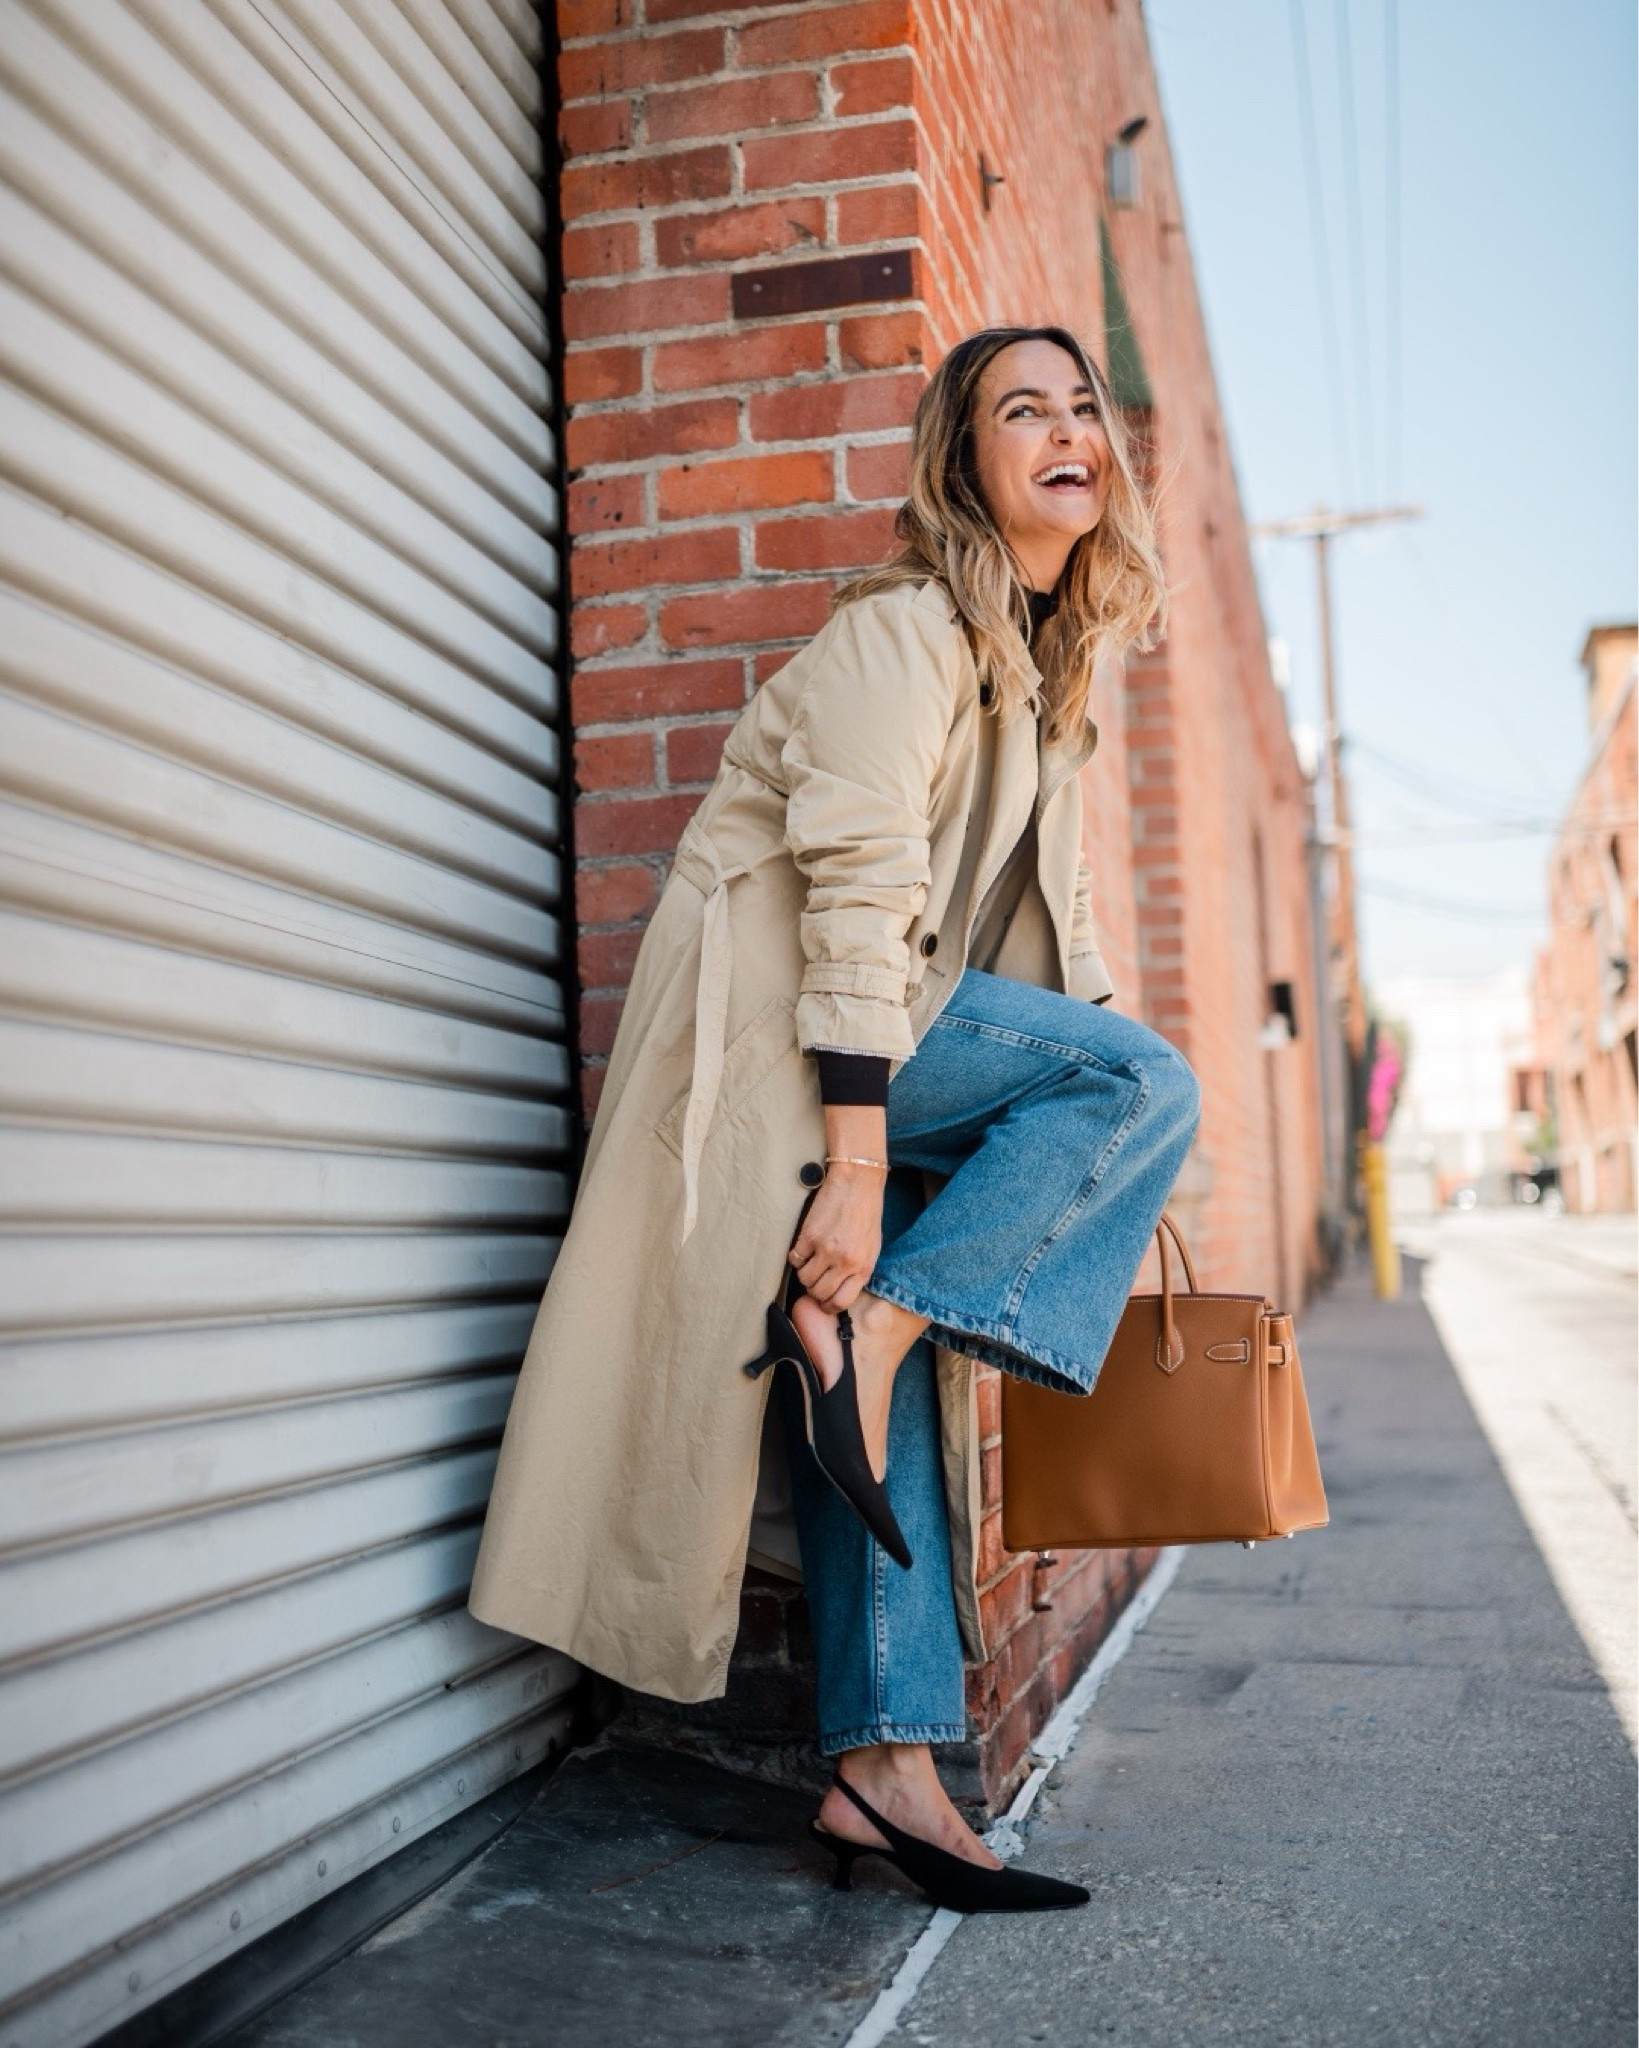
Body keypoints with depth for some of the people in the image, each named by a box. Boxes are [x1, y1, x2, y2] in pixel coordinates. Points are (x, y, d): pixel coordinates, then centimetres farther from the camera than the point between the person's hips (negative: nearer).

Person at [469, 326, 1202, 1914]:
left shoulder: (1047, 667, 20)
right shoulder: (910, 631, -9)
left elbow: (1052, 917, 21)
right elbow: (858, 887, -20)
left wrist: (1098, 1165, 17)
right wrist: (854, 1159, -27)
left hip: (889, 1024, 8)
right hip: (776, 1019, -8)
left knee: (886, 1413, 2)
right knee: (1155, 1080, -19)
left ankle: (882, 1773, 5)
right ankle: (857, 1325, -20)